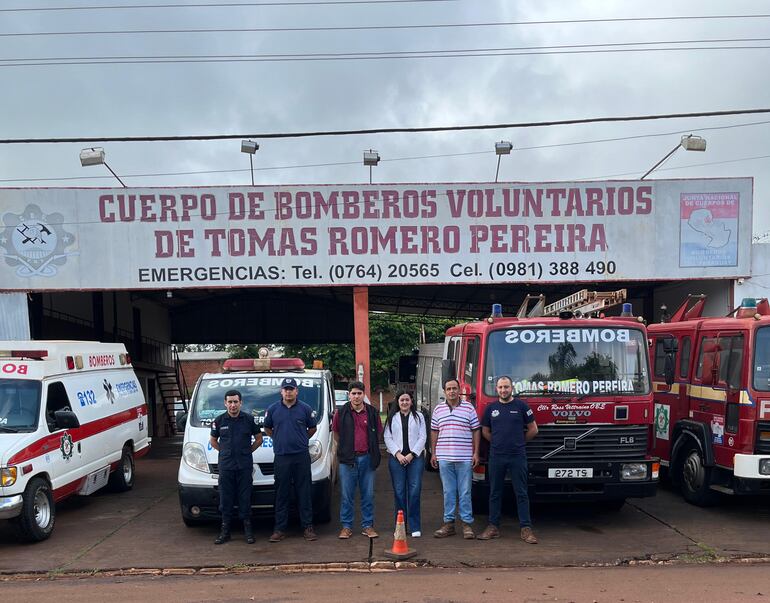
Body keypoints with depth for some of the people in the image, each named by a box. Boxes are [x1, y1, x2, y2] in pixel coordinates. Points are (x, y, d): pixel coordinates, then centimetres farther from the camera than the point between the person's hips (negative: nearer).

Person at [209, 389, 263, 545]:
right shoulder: (219, 421, 4)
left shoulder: (249, 420, 2)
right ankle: (225, 530, 11)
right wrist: (225, 452, 6)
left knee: (245, 498, 2)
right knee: (225, 499, 3)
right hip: (225, 466, 1)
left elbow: (259, 438, 12)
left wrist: (247, 451, 4)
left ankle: (247, 529, 10)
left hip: (244, 466, -1)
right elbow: (213, 441, 16)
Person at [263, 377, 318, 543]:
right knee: (282, 494, 4)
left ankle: (308, 527, 10)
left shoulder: (305, 409, 3)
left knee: (304, 492, 3)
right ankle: (280, 529, 10)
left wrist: (301, 440, 11)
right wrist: (278, 440, 12)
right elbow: (267, 428, 18)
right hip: (281, 456, 1)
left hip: (302, 456, 0)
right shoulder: (273, 409, 5)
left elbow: (312, 428, 14)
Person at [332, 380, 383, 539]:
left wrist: (371, 450, 11)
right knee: (347, 495, 3)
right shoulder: (341, 412, 1)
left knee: (368, 495, 6)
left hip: (367, 458, 1)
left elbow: (378, 432, 16)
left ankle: (367, 526, 16)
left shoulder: (372, 412, 5)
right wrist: (344, 448, 8)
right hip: (348, 459, -1)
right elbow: (335, 432, 13)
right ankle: (346, 526, 12)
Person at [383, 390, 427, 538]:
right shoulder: (392, 418, 11)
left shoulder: (419, 417, 10)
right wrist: (398, 454, -8)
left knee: (414, 491, -6)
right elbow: (388, 438, 5)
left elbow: (422, 437, 4)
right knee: (399, 492, 0)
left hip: (415, 457, -1)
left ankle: (415, 527, -2)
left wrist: (412, 454, -7)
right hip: (397, 458, 1)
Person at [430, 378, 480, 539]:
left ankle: (467, 524, 8)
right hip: (444, 458, 2)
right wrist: (433, 453, 9)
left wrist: (476, 453, -2)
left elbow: (475, 431, 3)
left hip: (465, 458, -2)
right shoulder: (438, 409, 9)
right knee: (448, 492, 7)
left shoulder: (469, 408, 3)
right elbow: (434, 432, 13)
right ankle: (448, 523, 13)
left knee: (465, 492, 2)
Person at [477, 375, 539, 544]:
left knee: (521, 493, 0)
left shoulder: (521, 406, 0)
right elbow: (485, 431, 19)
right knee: (495, 493, 8)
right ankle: (493, 527, 15)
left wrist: (519, 442, 11)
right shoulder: (491, 408, 8)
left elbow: (533, 429, 6)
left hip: (518, 456, -2)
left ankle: (526, 529, 3)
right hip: (496, 456, 3)